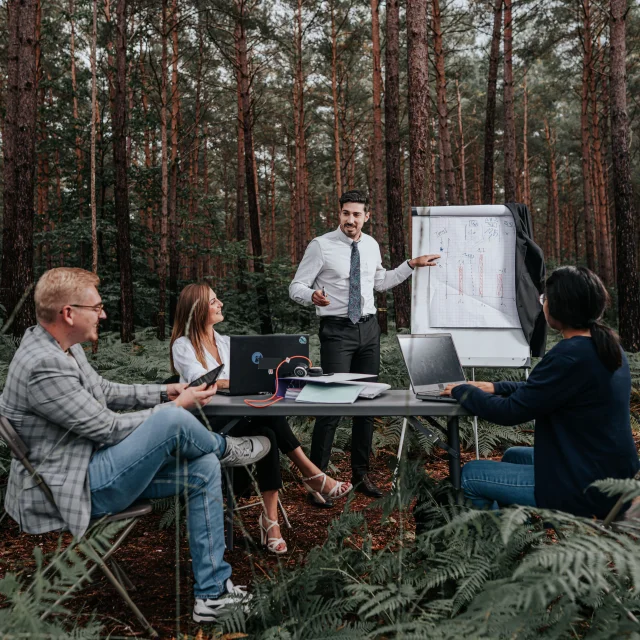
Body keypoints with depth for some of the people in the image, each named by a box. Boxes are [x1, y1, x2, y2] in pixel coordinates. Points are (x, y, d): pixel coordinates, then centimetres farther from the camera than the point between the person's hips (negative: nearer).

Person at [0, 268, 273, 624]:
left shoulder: (63, 347, 5)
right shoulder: (43, 365, -25)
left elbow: (104, 391, 18)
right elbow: (108, 428, -22)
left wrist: (165, 392, 6)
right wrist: (175, 406, -10)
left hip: (94, 466, 10)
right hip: (69, 490, -10)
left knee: (204, 468, -1)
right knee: (173, 420, -28)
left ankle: (213, 592, 6)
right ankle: (226, 449, 9)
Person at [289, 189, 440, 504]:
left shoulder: (371, 245, 9)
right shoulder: (321, 246, -8)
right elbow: (296, 287, -8)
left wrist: (411, 265, 17)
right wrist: (312, 296, -30)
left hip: (368, 327, 6)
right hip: (336, 330, -5)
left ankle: (360, 474, 24)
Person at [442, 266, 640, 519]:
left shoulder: (569, 356, -26)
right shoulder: (607, 346, 4)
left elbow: (509, 412, -19)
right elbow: (541, 388, 16)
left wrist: (462, 390, -4)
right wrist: (496, 387, 10)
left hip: (586, 489, -9)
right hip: (610, 474, 9)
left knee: (470, 474, 3)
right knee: (513, 456, 28)